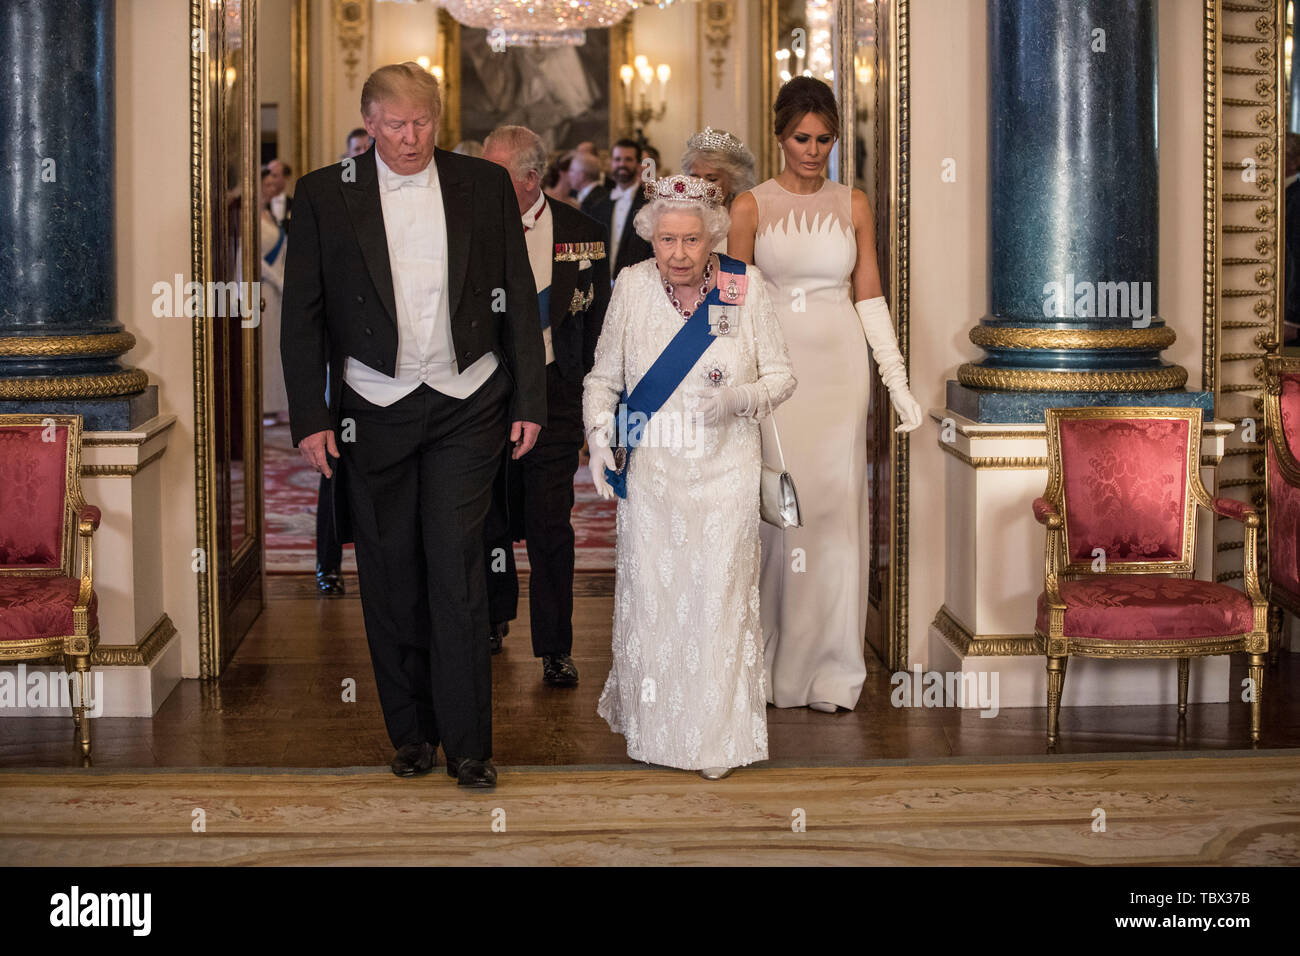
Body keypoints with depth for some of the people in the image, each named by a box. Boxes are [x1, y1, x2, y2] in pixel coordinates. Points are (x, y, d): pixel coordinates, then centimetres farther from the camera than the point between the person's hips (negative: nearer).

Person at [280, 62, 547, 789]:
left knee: (457, 569, -5)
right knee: (391, 573, 6)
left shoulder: (485, 185, 4)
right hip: (374, 410, 1)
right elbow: (303, 314, 3)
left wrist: (530, 400, 3)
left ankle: (469, 743, 1)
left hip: (466, 406, -1)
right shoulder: (326, 195, 2)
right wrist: (309, 418, -2)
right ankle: (411, 731, 20)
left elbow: (519, 300, 7)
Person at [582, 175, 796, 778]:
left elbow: (781, 379, 0)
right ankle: (648, 723, 27)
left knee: (718, 598, 1)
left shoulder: (747, 288, -6)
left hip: (724, 473, -1)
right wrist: (599, 432, -11)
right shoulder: (632, 286, -3)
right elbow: (603, 377, 7)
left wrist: (736, 399, -20)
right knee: (649, 595, 6)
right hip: (650, 473, 1)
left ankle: (717, 736, 16)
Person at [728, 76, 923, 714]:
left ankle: (829, 670, 8)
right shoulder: (751, 207, 2)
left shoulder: (853, 206, 8)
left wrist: (897, 381, 4)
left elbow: (869, 297, 9)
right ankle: (772, 665, 8)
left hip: (840, 369, 2)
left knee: (834, 510, 1)